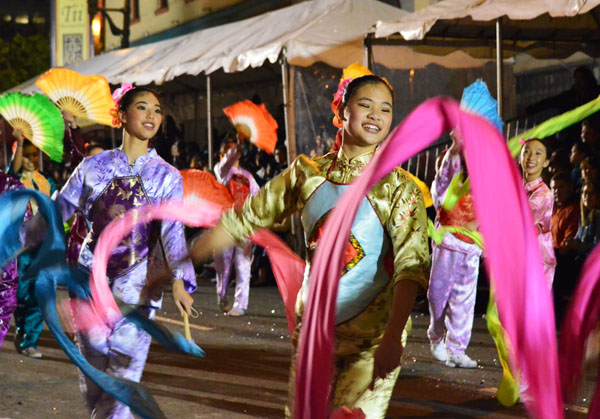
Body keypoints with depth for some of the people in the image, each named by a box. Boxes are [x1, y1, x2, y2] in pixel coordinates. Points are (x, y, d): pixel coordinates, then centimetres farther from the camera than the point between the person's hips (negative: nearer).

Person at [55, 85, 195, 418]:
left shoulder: (167, 176, 3)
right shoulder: (94, 166, 5)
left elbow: (173, 230, -10)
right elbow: (59, 211, 8)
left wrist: (178, 280, -24)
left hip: (136, 287, -1)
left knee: (123, 375, -7)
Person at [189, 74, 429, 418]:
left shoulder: (398, 187, -9)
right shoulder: (307, 173, 3)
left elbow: (411, 265, -20)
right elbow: (247, 218, 12)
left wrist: (393, 337, -33)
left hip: (371, 337, -4)